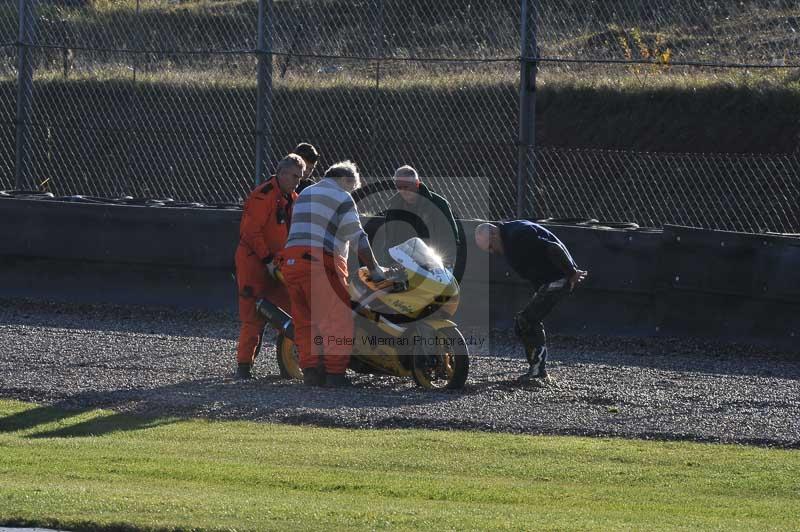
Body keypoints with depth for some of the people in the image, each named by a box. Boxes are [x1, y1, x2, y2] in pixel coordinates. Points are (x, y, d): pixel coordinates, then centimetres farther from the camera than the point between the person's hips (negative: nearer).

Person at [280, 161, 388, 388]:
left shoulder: (305, 194, 25)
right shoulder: (341, 198, 1)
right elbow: (357, 237, -2)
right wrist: (374, 269, 3)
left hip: (291, 260, 7)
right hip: (321, 263, -7)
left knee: (305, 320, 10)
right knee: (338, 320, -5)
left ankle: (310, 369, 1)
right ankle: (335, 372, -10)